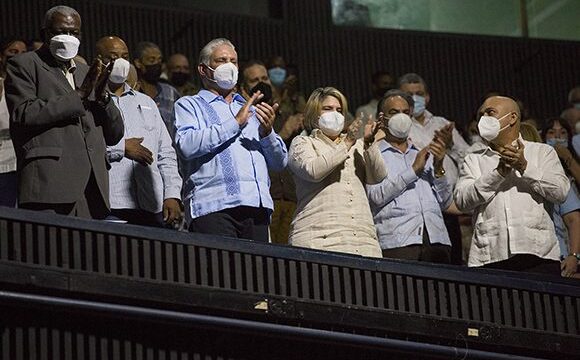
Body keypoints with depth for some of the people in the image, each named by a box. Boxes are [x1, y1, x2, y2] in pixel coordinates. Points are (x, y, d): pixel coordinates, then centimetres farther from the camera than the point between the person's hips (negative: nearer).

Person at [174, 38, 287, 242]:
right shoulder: (189, 105, 14)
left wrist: (267, 133, 1)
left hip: (257, 207, 5)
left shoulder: (250, 109, 29)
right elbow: (187, 145, -8)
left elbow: (280, 162, 21)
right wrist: (235, 124, -6)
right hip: (213, 208, -5)